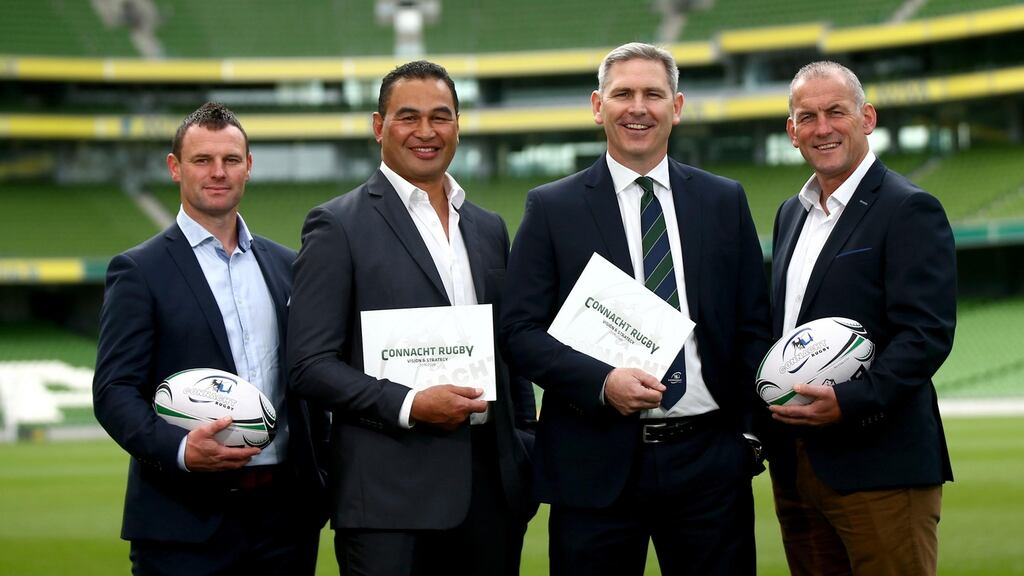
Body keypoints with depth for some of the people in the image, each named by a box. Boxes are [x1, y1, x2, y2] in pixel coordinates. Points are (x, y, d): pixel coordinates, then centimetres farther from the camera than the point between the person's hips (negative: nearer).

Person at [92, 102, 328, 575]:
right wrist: (180, 449, -24)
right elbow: (114, 390, -8)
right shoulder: (138, 270, -1)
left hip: (285, 512, 4)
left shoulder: (286, 265, 14)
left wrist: (321, 462, 8)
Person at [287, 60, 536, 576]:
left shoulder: (489, 228, 16)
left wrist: (526, 453, 11)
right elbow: (310, 364, -7)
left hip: (492, 485, 5)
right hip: (391, 491, -5)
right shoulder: (337, 225, -2)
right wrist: (409, 405, -17)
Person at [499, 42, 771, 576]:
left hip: (709, 457, 2)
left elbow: (752, 326, 11)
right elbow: (519, 332, -2)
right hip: (597, 465, -2)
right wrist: (602, 382, -17)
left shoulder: (725, 202, 10)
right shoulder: (552, 209, 3)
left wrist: (752, 433, 3)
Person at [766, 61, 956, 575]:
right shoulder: (791, 214, 17)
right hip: (794, 466, 7)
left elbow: (927, 333, -15)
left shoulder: (910, 210, -8)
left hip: (879, 471, -7)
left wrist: (852, 401, -25)